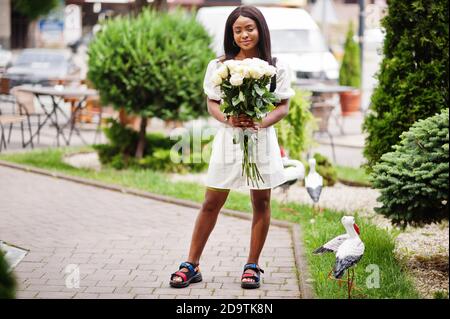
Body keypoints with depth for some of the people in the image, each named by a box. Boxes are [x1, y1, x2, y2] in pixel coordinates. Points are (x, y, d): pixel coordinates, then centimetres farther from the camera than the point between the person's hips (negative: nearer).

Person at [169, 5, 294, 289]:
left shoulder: (276, 68, 2)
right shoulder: (219, 66, 4)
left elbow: (284, 106, 1)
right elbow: (212, 103, 4)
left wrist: (261, 123, -18)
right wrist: (227, 119, -17)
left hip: (262, 138, 0)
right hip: (228, 138, 0)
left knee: (261, 202, 5)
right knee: (212, 202, 2)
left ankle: (253, 266, 16)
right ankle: (192, 265, 7)